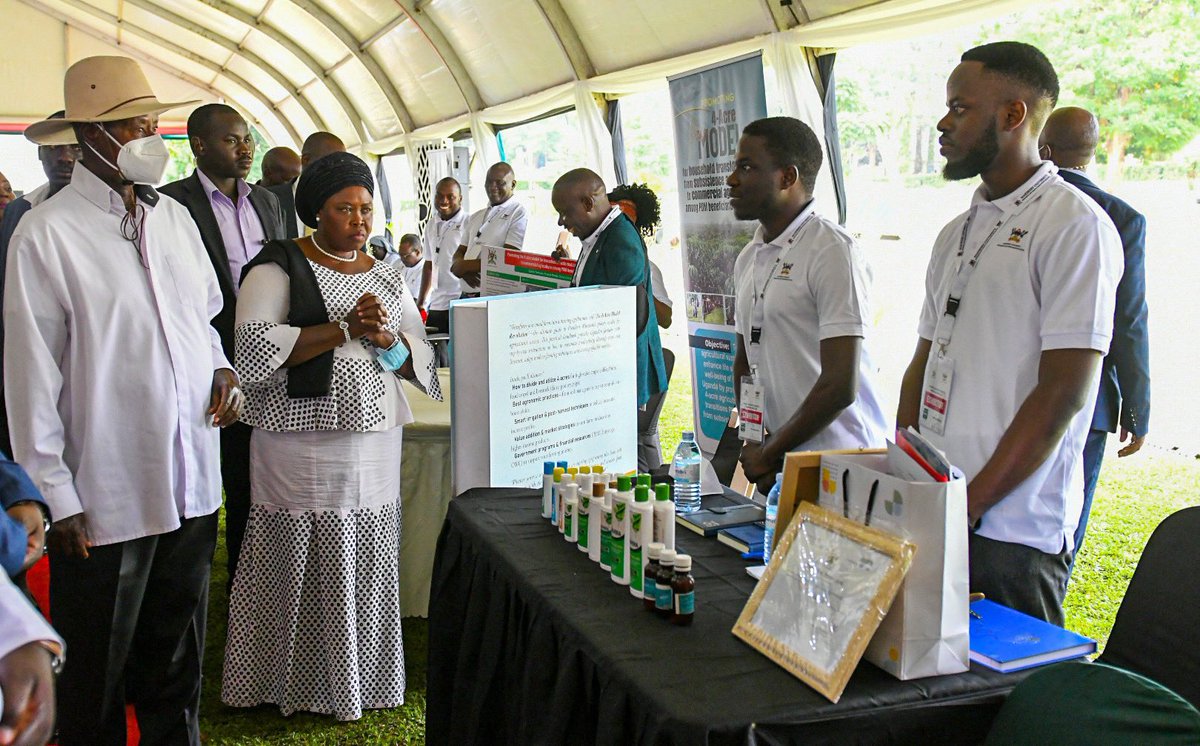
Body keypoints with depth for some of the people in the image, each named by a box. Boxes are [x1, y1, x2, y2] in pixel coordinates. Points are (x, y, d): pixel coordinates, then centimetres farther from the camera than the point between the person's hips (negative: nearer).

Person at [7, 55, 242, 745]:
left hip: (192, 484, 6)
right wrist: (57, 498, -10)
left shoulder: (175, 217, 8)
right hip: (105, 500, -5)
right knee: (96, 685, 12)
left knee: (177, 662, 21)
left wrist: (223, 371, 0)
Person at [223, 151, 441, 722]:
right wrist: (345, 329, -16)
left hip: (375, 447, 5)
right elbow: (254, 351, -17)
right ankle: (298, 681, 19)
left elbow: (424, 361, 12)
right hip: (301, 446, -4)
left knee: (367, 572, 6)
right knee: (303, 571, 0)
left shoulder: (387, 277, 14)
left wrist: (388, 340, -10)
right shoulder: (279, 267, -3)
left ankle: (362, 676, 23)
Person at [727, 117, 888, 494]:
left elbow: (840, 386, -18)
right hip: (775, 463, 7)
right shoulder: (749, 258, 11)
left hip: (839, 466, -6)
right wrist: (754, 443, 4)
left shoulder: (833, 251, -13)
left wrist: (770, 452, -9)